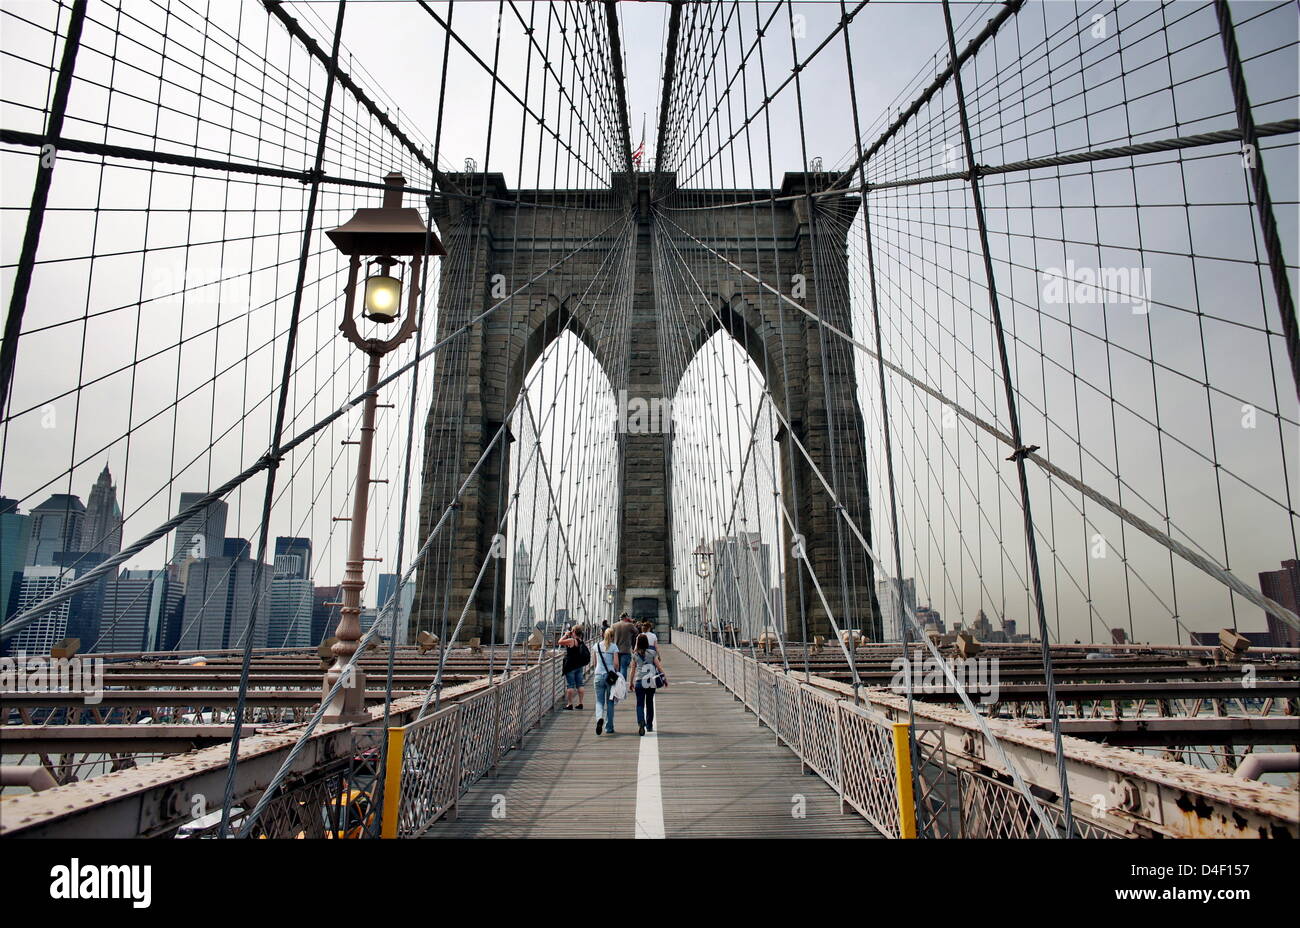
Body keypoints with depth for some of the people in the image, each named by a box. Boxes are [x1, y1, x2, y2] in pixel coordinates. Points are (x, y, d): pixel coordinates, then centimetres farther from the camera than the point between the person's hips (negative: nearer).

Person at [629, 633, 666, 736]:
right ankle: (649, 726, 24)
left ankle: (641, 722, -24)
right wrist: (665, 678, 5)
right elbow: (659, 666, -1)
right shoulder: (652, 653, 0)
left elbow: (633, 669, 5)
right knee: (649, 703, 16)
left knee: (640, 704, 1)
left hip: (640, 681, -1)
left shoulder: (635, 654, 1)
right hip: (651, 681, 1)